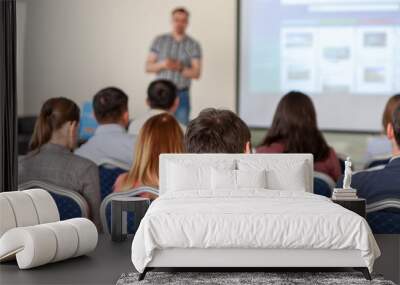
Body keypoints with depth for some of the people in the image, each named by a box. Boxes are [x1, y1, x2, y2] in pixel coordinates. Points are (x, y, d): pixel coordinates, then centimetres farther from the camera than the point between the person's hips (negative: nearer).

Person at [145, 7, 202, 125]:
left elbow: (196, 73, -3)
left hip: (181, 95, -1)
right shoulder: (159, 40, 5)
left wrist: (180, 68, -22)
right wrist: (162, 64, -17)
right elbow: (148, 67, 3)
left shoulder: (194, 45, 1)